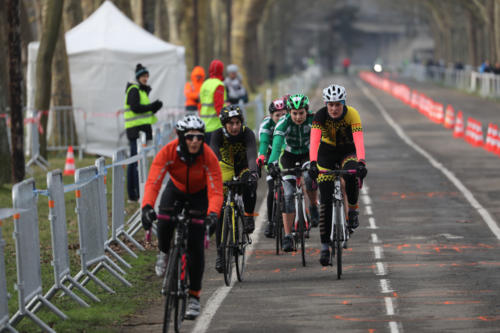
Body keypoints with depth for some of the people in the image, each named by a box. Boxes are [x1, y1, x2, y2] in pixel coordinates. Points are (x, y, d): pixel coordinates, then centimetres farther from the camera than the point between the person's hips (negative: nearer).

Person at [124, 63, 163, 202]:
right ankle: (140, 193, -15)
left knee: (134, 161, 11)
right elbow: (135, 107, -19)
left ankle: (132, 194, 14)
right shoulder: (134, 90, -8)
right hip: (136, 129, -10)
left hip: (141, 128, 10)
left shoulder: (142, 90, 21)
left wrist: (154, 107, 6)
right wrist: (152, 106, -13)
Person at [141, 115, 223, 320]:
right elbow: (153, 182, -37)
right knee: (164, 224, -30)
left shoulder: (208, 157, -32)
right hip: (176, 190, 1)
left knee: (196, 246, -9)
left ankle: (194, 297, 4)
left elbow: (215, 191, -35)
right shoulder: (168, 152, -31)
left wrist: (213, 213, -54)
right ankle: (164, 253, 6)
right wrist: (147, 207, -54)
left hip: (199, 195, -1)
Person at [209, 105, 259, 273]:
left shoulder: (247, 133, -26)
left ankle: (249, 216, -12)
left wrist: (253, 171, -60)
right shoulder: (218, 135, -24)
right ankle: (220, 252, -6)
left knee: (250, 185, -37)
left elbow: (252, 154, -41)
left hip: (244, 167, -1)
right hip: (226, 169, 1)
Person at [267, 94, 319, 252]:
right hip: (289, 155, 0)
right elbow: (277, 144, -39)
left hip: (307, 154, 0)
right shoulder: (284, 122, -28)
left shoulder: (313, 120, -26)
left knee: (309, 177, -33)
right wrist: (272, 163, -55)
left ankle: (314, 207, -4)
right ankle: (287, 237, -8)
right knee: (288, 195, -11)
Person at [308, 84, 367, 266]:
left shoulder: (352, 114, -25)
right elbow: (314, 141, -35)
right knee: (326, 201, -6)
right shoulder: (320, 115, -23)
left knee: (352, 174, -36)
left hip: (347, 152, -1)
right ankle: (325, 246, 0)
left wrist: (361, 162, -52)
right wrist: (313, 163, -50)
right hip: (327, 154, 1)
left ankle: (352, 210, -10)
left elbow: (358, 140, -37)